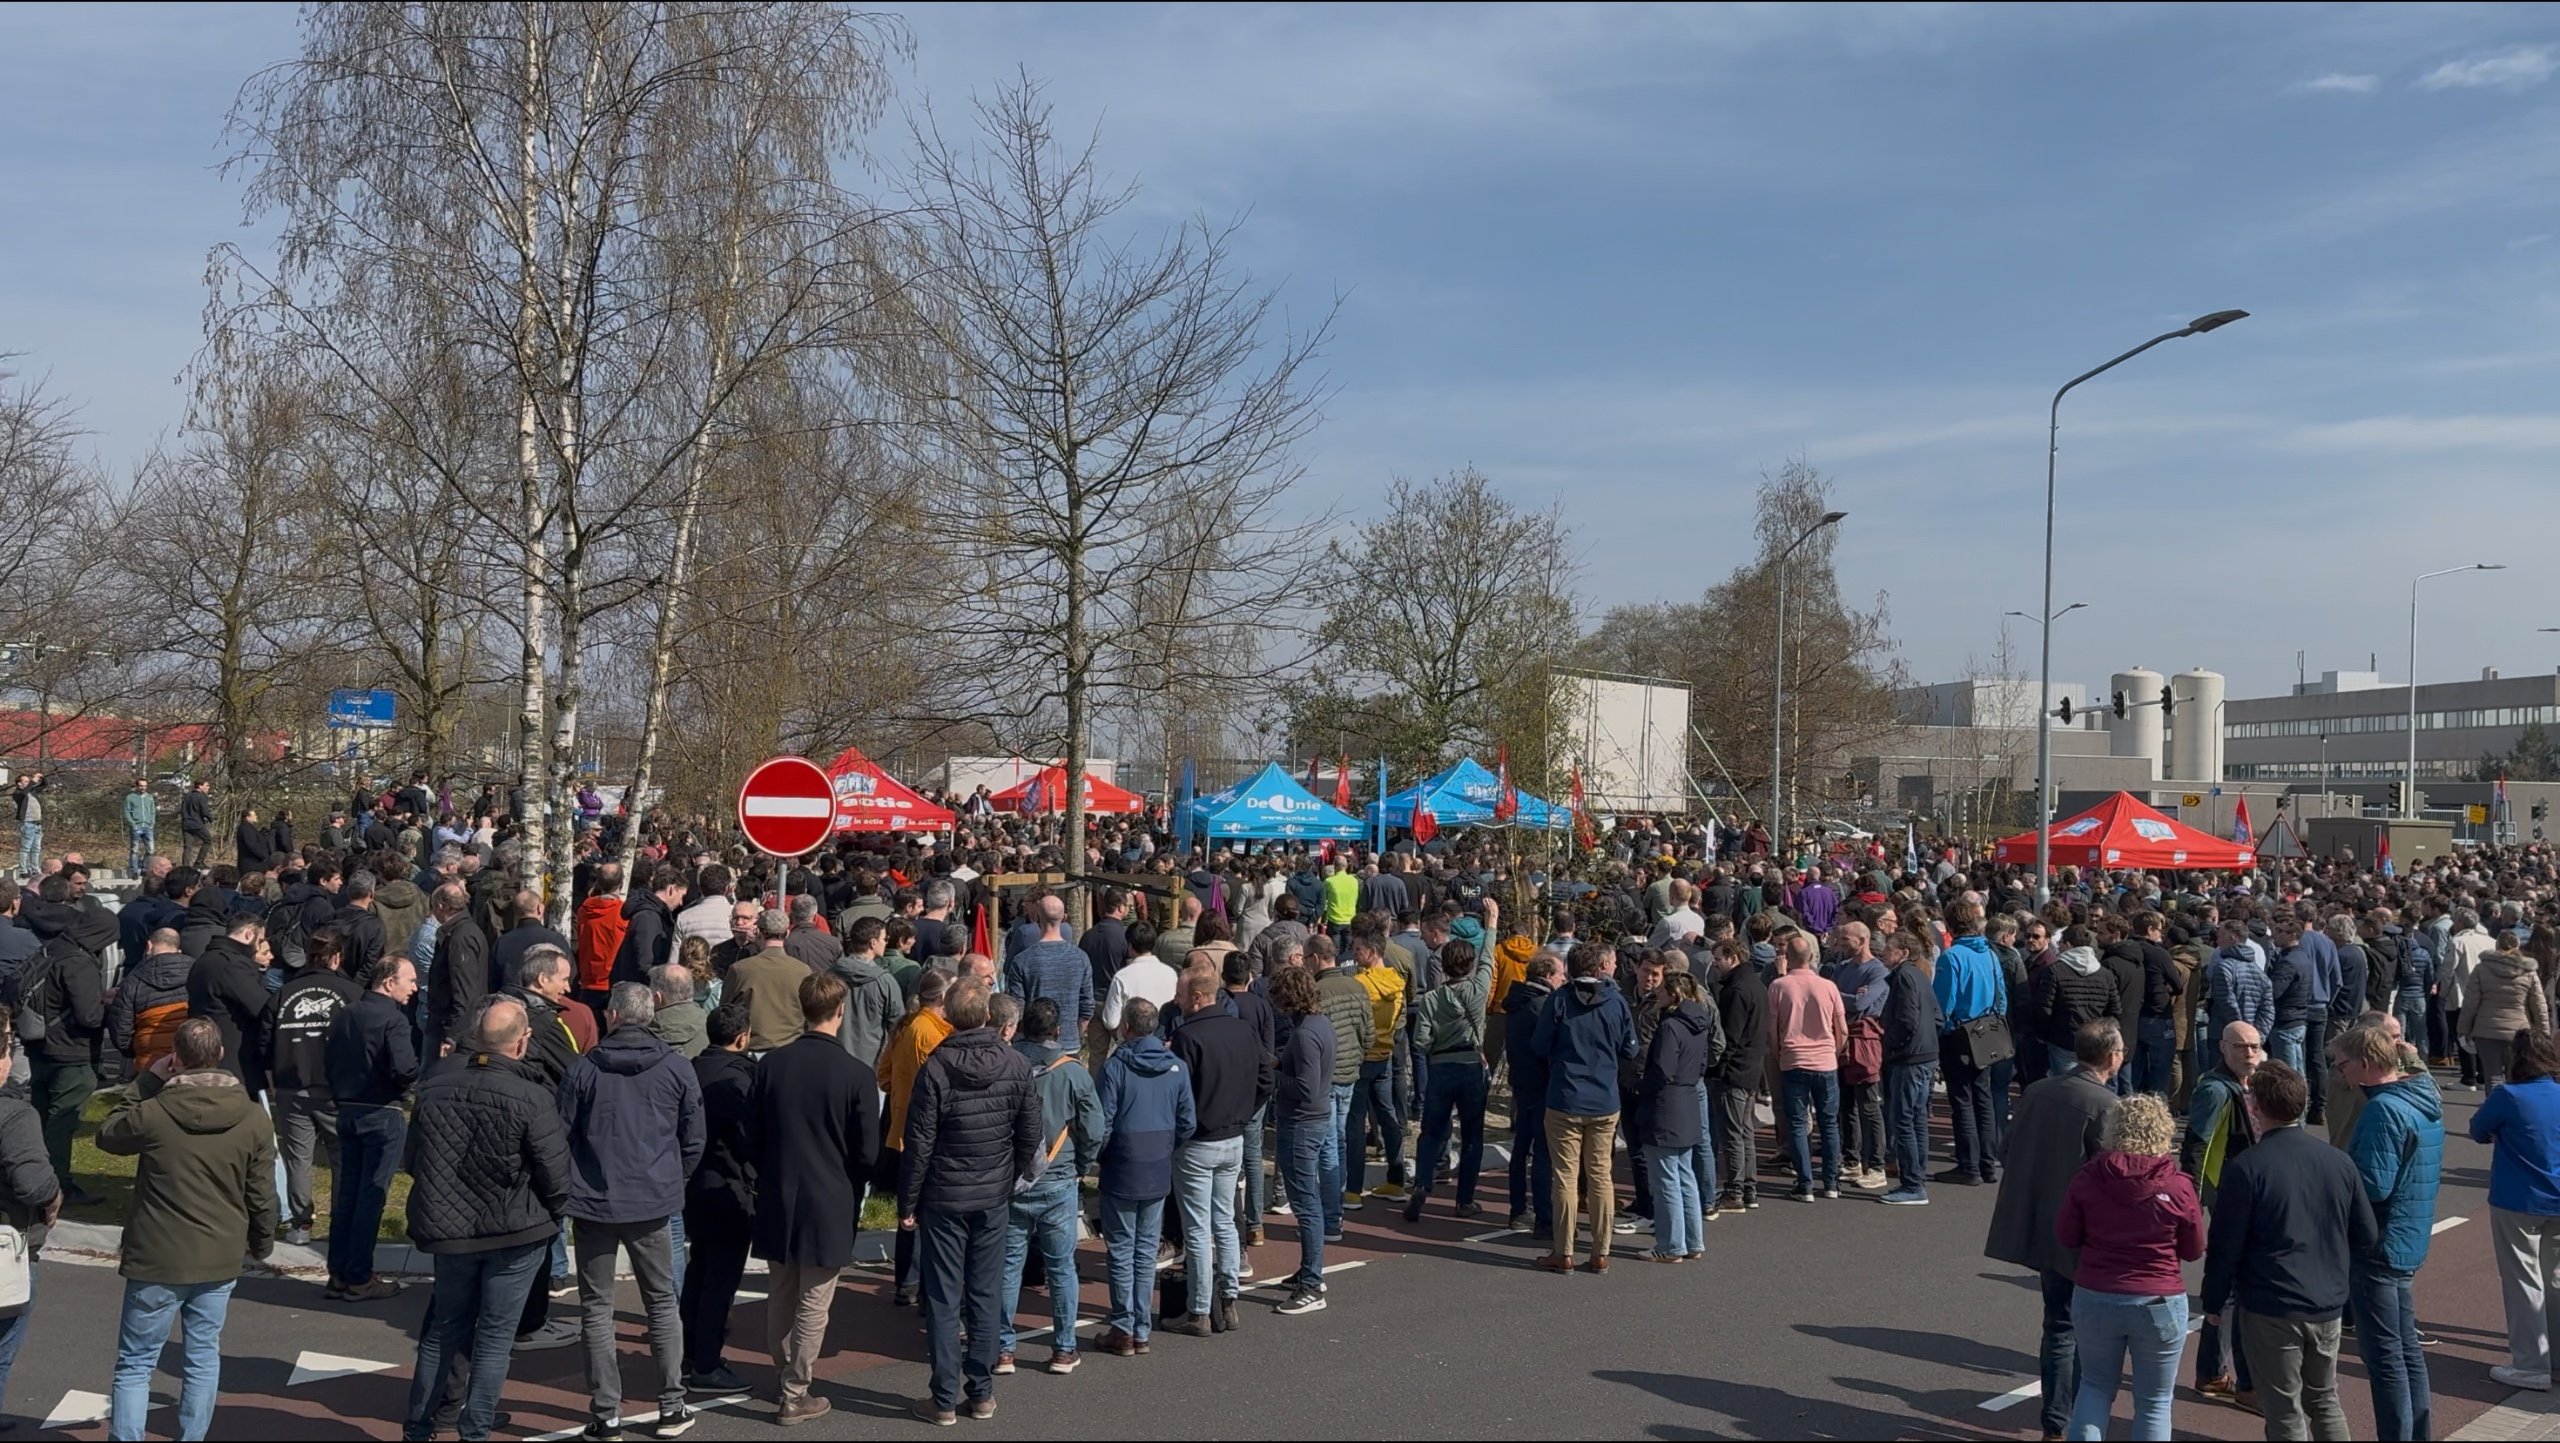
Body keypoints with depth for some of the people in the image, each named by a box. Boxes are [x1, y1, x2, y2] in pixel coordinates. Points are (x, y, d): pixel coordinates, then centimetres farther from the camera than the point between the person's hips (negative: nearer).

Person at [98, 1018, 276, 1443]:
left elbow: (108, 1137, 9)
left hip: (156, 1260, -2)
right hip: (221, 1260, 3)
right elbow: (262, 1196, 0)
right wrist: (262, 1242, 17)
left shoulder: (153, 1113, -15)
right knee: (204, 1357, 16)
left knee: (135, 1365, 9)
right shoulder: (254, 1119, -7)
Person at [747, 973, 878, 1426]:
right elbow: (867, 1151, -10)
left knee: (781, 1295, 19)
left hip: (777, 1199, 4)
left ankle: (785, 1375, 34)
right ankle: (795, 1396, 12)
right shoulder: (856, 1073, -15)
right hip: (829, 1202, -4)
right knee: (813, 1304, 6)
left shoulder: (771, 1063, -5)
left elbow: (752, 1133, 3)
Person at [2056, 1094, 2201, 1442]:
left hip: (2094, 1299, 2)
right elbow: (2194, 1251, 0)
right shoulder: (2178, 1187, -12)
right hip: (2159, 1305, -2)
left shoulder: (2087, 1178, -7)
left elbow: (2065, 1237, 2)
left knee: (2096, 1386, 20)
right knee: (2154, 1402, 13)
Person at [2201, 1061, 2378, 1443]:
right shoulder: (2339, 1161, 0)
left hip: (2272, 1311, -5)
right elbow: (2367, 1238, 6)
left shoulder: (2245, 1168, -15)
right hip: (2328, 1306, 5)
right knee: (2325, 1401, 22)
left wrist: (2214, 1302, 0)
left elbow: (2225, 1246, -13)